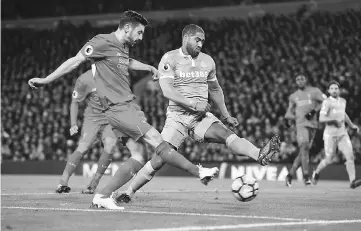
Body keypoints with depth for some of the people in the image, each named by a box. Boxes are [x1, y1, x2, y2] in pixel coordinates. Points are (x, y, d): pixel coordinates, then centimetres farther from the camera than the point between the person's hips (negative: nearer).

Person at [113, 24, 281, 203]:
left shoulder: (207, 61, 12)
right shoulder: (170, 59, -4)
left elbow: (215, 90, 26)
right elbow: (167, 91, -16)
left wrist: (226, 115, 28)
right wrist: (193, 104, -24)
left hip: (201, 117, 3)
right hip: (177, 117, -3)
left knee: (226, 134, -24)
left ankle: (260, 155, -46)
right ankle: (128, 193, 2)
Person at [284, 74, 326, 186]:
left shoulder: (314, 91, 7)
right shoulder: (293, 96, 16)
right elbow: (290, 109, 28)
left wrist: (314, 111, -14)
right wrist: (287, 118, 7)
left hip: (312, 124, 0)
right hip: (301, 124, 0)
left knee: (303, 152, 2)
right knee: (304, 147, -19)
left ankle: (290, 175, 14)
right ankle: (306, 176, -20)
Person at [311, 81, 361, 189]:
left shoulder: (343, 101, 11)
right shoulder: (327, 102, -10)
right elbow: (321, 119, -20)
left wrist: (352, 125, 31)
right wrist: (335, 119, -28)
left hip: (343, 133, 5)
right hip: (330, 134, -5)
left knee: (350, 157, -11)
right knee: (328, 160, 2)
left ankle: (352, 181, -15)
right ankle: (316, 173, 30)